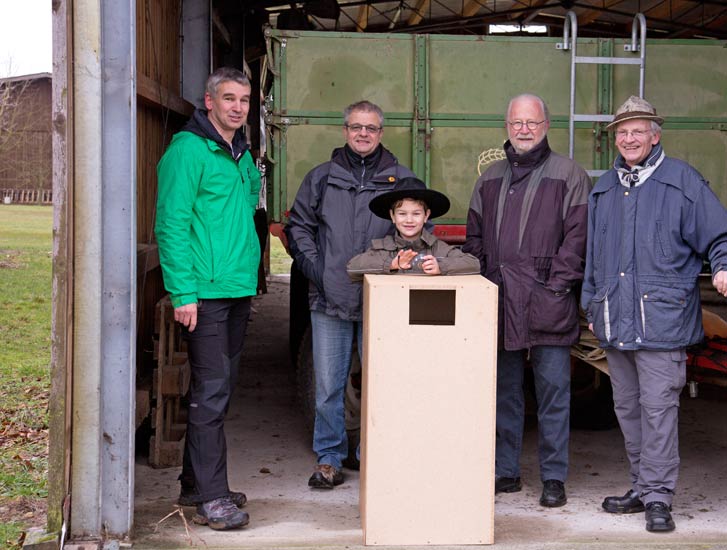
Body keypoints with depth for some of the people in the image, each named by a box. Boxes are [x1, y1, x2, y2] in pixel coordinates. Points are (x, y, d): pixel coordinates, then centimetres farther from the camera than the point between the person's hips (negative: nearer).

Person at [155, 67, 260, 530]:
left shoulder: (244, 156, 16)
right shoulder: (189, 150, -10)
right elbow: (171, 225, -15)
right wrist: (183, 293, -20)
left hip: (239, 290, 9)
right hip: (205, 293, -9)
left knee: (219, 390, 13)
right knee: (211, 392, -7)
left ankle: (197, 483, 23)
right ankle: (212, 497, -2)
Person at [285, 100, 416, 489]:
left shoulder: (402, 180, 6)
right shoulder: (320, 178, 10)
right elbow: (298, 226, 13)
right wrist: (313, 266, 0)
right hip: (329, 299, 1)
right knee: (328, 386, 5)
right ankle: (329, 458, 17)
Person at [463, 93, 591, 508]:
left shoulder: (569, 175, 1)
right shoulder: (491, 179, 17)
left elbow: (577, 237, -5)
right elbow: (474, 237, 19)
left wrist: (557, 285, -12)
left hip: (547, 303, -5)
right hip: (499, 303, 5)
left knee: (553, 391, -1)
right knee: (505, 391, 11)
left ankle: (554, 478, 7)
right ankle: (506, 472, 20)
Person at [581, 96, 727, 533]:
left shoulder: (681, 181, 0)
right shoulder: (604, 189, 17)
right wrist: (592, 305, 21)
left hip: (661, 317, -6)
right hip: (615, 322, 6)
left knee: (658, 406, -8)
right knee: (627, 407, 12)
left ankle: (658, 497, -2)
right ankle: (643, 487, 24)